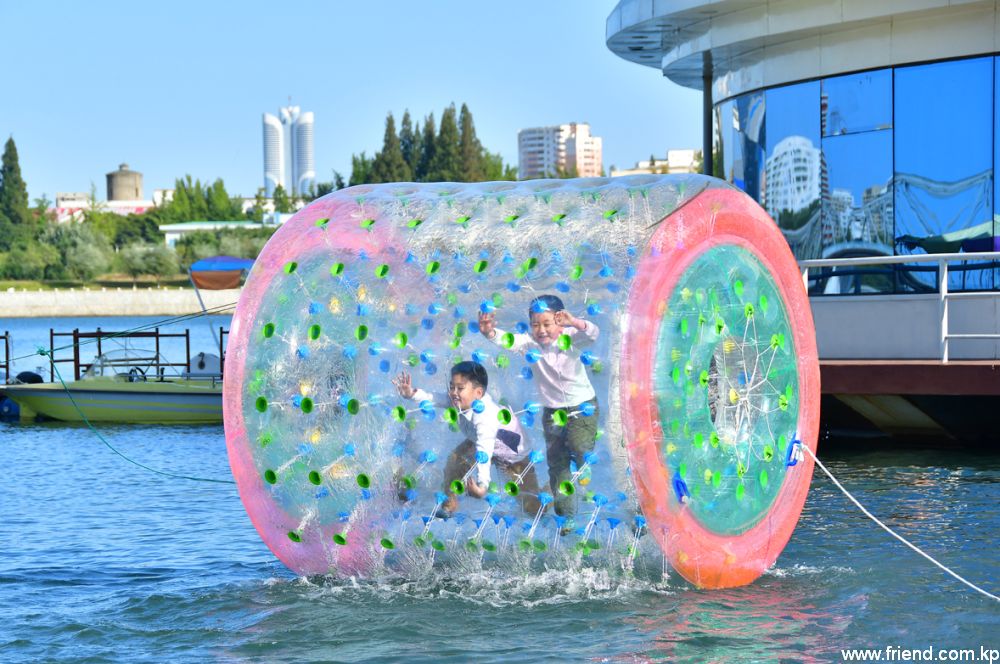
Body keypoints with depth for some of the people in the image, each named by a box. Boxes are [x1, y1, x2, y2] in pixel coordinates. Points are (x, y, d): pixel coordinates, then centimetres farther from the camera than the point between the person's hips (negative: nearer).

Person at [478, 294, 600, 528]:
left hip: (583, 407, -3)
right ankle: (566, 515, 19)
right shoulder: (530, 344, -9)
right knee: (557, 464, 7)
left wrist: (575, 323, -50)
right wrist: (490, 333, -46)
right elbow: (508, 340, -25)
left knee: (579, 447, -25)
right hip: (553, 412, 3)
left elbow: (592, 335, -31)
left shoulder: (570, 338, -13)